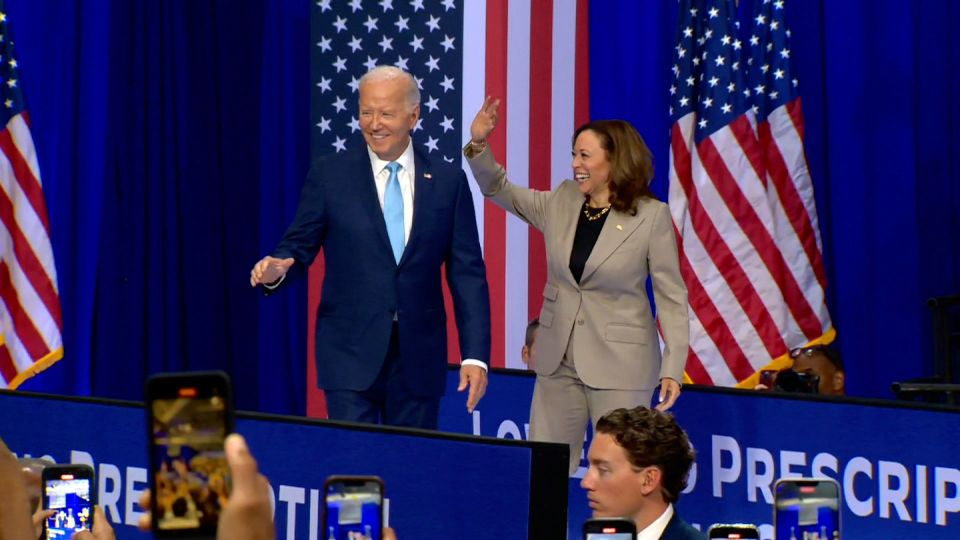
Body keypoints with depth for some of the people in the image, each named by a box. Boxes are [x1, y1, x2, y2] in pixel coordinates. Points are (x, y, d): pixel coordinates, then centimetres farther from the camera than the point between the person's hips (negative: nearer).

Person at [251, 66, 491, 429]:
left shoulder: (448, 181, 5)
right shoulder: (329, 175, 2)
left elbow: (467, 273, 4)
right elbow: (299, 246, 5)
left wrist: (475, 355, -3)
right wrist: (277, 269, -20)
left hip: (420, 356, 1)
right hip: (351, 354, -1)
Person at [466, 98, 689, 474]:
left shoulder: (652, 216, -9)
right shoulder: (562, 202, 5)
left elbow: (671, 297, -7)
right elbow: (500, 190, 16)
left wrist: (673, 368, -12)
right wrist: (479, 144, -2)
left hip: (620, 365, -5)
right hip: (558, 359, 5)